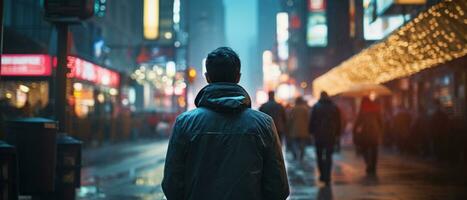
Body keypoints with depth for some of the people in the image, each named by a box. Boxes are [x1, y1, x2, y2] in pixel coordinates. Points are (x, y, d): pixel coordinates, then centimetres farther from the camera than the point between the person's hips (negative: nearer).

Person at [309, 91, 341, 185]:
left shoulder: (316, 107, -2)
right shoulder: (334, 107, 4)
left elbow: (312, 121, -3)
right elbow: (338, 122, 6)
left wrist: (311, 132, 4)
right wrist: (337, 134, 11)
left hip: (319, 135, -1)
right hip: (331, 135, 1)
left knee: (319, 155, 14)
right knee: (328, 156, 2)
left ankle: (323, 175, 12)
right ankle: (327, 178, -5)